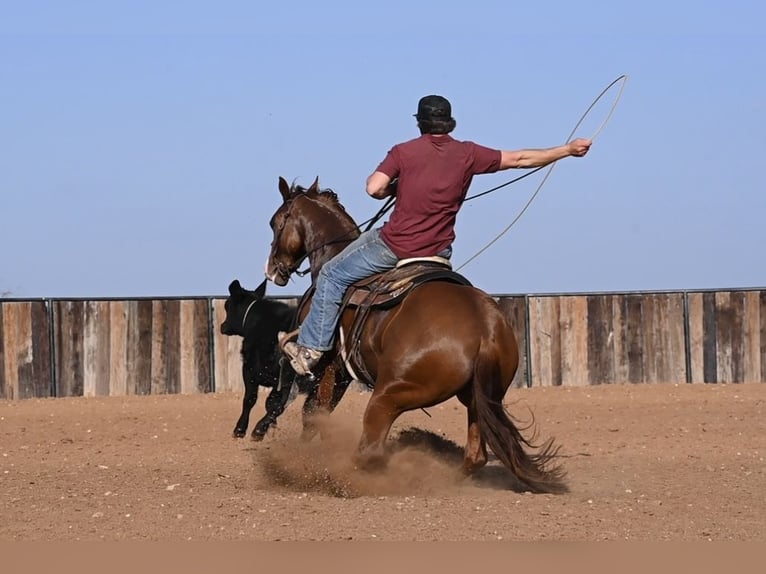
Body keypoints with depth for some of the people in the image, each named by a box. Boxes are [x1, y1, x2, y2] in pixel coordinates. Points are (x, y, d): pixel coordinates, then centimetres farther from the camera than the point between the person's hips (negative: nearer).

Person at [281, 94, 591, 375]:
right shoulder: (468, 155, 1)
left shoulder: (404, 152, -7)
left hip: (394, 245, -4)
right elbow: (520, 159, 7)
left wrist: (395, 188, 6)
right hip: (439, 251, 4)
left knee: (332, 276, 11)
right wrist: (568, 149, 17)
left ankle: (311, 347, 7)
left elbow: (374, 188, -18)